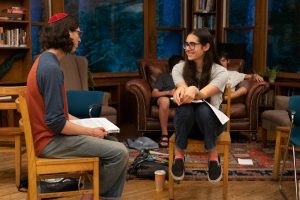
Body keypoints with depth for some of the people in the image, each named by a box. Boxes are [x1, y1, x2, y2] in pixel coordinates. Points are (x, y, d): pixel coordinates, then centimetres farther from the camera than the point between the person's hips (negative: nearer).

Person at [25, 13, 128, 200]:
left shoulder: (46, 60, 11)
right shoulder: (51, 67, -22)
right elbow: (56, 122, -25)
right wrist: (90, 131, -14)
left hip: (51, 133, 11)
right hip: (51, 140, -11)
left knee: (113, 143, 15)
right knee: (119, 152, -14)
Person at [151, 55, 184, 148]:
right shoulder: (163, 76, 26)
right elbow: (154, 93, 11)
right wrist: (169, 92, -7)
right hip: (165, 97, -1)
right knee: (164, 100, -41)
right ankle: (164, 134, -35)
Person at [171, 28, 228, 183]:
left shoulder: (220, 72, -10)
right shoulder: (179, 68, -1)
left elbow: (203, 94, -27)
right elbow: (182, 87, -21)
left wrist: (194, 91, -52)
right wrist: (182, 90, -47)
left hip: (210, 122, -1)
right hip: (186, 123, 2)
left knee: (203, 109, -37)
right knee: (185, 108, -34)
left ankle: (213, 157, -19)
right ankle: (179, 156, -17)